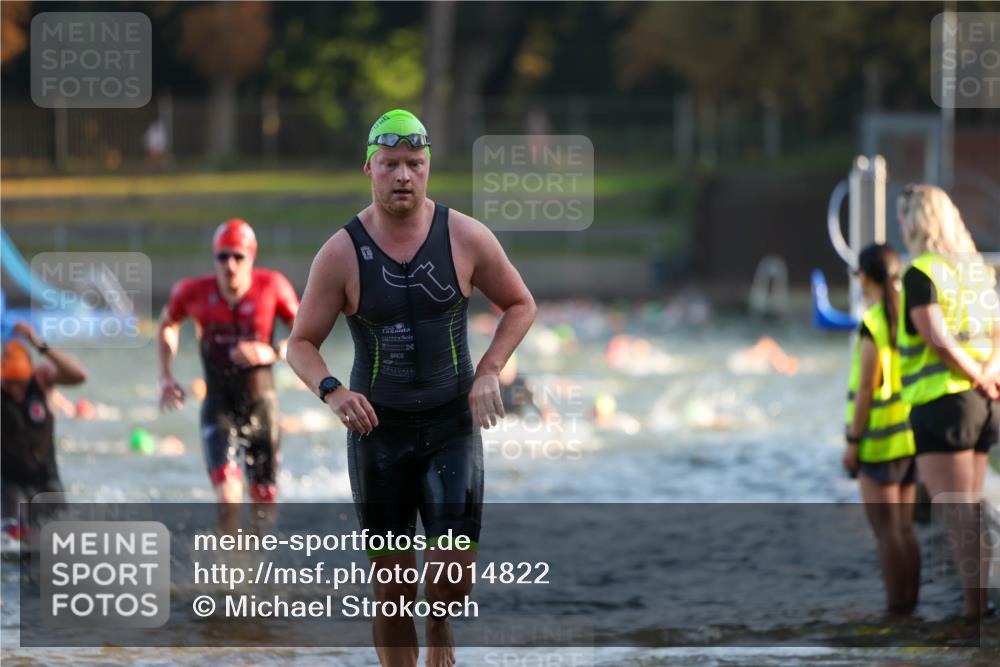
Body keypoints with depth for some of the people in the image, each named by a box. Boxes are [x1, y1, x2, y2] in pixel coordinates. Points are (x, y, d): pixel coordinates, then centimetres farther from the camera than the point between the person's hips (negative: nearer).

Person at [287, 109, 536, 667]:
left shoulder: (465, 237, -6)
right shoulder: (341, 254, -8)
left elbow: (520, 305, 8)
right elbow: (301, 343, 0)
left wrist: (488, 372, -6)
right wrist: (332, 391, -20)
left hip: (452, 425, 0)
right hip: (377, 429, 0)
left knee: (456, 574, -10)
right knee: (392, 587, 3)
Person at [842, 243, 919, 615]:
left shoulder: (872, 325, -16)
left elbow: (866, 389, -16)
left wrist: (852, 442, -11)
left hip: (880, 441, -7)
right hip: (910, 432, 7)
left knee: (886, 531, -4)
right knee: (904, 529, 12)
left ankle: (895, 609, -4)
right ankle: (909, 604, 12)